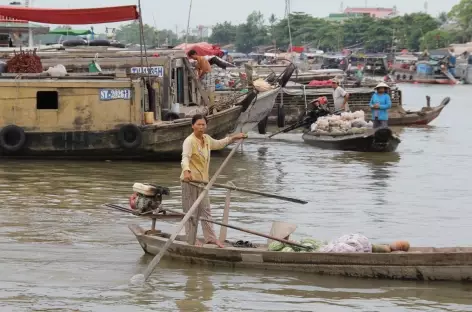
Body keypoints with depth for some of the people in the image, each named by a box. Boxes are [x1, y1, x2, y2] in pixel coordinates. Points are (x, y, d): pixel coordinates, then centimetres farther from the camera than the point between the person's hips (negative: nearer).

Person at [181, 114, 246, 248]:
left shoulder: (207, 139, 10)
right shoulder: (189, 141, -17)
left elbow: (218, 144, 32)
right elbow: (185, 157, -33)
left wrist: (233, 138, 32)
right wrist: (186, 171, -52)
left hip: (203, 180, 8)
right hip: (190, 179, -8)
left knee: (205, 209, 11)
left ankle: (210, 238, 17)